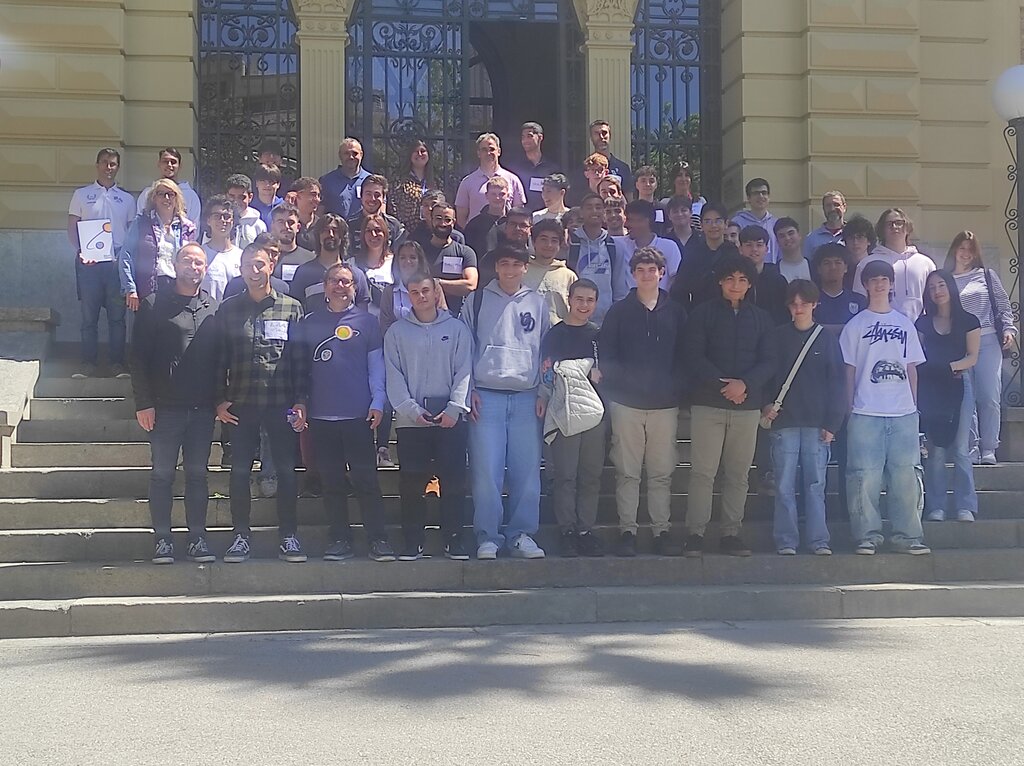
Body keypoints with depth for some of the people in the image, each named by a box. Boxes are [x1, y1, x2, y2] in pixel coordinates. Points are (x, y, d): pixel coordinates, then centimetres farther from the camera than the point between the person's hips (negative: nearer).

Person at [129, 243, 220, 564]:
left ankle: (197, 538, 13)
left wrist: (220, 399, 2)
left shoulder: (214, 308, 9)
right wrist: (143, 402, -10)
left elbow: (221, 356, 9)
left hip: (202, 407, 2)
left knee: (198, 474, 7)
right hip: (165, 406, -2)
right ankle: (163, 539, 10)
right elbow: (138, 357, -3)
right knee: (162, 474, 3)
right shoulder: (154, 305, 0)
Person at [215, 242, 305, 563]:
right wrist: (220, 400, 0)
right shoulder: (228, 309, 7)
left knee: (286, 470, 2)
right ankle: (241, 536, 13)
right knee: (240, 470, 4)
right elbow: (220, 357, 7)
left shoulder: (291, 308, 4)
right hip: (241, 404, 1)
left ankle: (289, 537, 10)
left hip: (281, 403, -1)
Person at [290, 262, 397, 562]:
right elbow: (300, 366, 10)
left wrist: (378, 402, -5)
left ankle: (378, 539, -1)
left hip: (359, 414, -2)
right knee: (331, 481, 6)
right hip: (321, 415, 2)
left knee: (366, 478, -4)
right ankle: (339, 540, 12)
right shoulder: (309, 322, 10)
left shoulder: (367, 321, 6)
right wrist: (300, 401, 2)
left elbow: (376, 365, 4)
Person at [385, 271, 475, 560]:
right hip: (410, 418, 0)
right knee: (411, 483, 1)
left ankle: (454, 539, 7)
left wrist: (454, 408, -10)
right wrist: (412, 410, -9)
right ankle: (413, 542, 8)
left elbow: (464, 372, 2)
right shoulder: (397, 331, 8)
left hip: (450, 417, 0)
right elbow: (394, 376, 2)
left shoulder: (457, 329, 7)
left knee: (453, 481, -1)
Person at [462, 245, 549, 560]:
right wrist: (469, 390, -1)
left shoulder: (537, 304, 13)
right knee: (486, 471, -6)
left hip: (526, 398, 2)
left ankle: (521, 534, 9)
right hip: (487, 397, -2)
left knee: (527, 471, 0)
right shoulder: (477, 302, 8)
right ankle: (487, 537, 2)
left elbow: (545, 352, 15)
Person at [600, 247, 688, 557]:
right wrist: (618, 385, -7)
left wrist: (677, 389, -1)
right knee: (627, 472, 0)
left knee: (662, 473, 3)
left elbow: (684, 356, 10)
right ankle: (627, 531, 5)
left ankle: (662, 531, 8)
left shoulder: (675, 312, 10)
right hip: (627, 403, -1)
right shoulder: (619, 311, 6)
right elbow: (606, 354, 3)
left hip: (665, 404, 1)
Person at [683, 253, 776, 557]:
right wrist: (722, 384, -14)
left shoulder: (761, 318, 13)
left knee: (738, 473, 5)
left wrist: (745, 383, -12)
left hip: (747, 405, 3)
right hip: (708, 403, -3)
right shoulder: (703, 313, 4)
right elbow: (694, 357, -4)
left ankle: (731, 533, 12)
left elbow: (768, 361, 6)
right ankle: (695, 533, -4)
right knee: (703, 471, -7)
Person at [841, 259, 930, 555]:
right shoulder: (855, 325, 6)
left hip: (904, 413, 3)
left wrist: (913, 404, 8)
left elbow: (912, 369, 16)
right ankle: (867, 536, 0)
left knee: (905, 475, 2)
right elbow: (849, 370, 5)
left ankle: (907, 536, 7)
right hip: (866, 413, -2)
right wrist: (849, 409, -1)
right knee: (865, 476, -6)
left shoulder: (905, 323, 15)